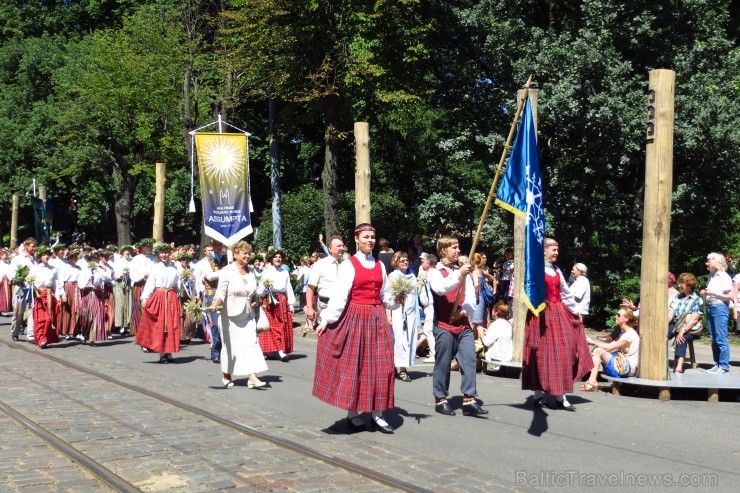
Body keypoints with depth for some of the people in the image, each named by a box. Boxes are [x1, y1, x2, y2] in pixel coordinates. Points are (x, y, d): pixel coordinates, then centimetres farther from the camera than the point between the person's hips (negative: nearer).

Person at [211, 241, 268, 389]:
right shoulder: (227, 271, -9)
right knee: (230, 346, 7)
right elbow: (221, 292, -18)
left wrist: (255, 302, 4)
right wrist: (215, 304, -36)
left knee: (251, 343, -6)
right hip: (230, 316, -5)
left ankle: (252, 377, -11)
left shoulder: (250, 272, 9)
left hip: (247, 316, 5)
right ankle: (227, 376, 25)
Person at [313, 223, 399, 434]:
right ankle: (352, 413, 10)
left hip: (377, 319, 5)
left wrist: (396, 300, -3)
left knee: (379, 365, 3)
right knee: (352, 365, 1)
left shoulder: (380, 266, 13)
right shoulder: (349, 265, -4)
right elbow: (339, 294, -10)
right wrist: (326, 319, -16)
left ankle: (377, 413, 10)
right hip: (355, 318, -5)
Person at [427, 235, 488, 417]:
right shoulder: (435, 272, 1)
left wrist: (463, 312, -10)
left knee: (469, 361, -4)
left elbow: (471, 297, 8)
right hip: (444, 325, -4)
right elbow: (441, 289, -21)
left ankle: (469, 401, -3)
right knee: (443, 364, 1)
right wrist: (458, 274, -24)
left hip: (464, 325, 5)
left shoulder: (464, 272, 16)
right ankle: (440, 400, 11)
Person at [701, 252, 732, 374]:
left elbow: (730, 296, -12)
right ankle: (717, 364, 15)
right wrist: (705, 293, 7)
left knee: (721, 339, -7)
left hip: (720, 308, -8)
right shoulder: (711, 276, 14)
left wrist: (713, 293, -17)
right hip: (710, 308, 8)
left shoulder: (724, 277, -8)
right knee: (714, 339, 10)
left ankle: (724, 366, -3)